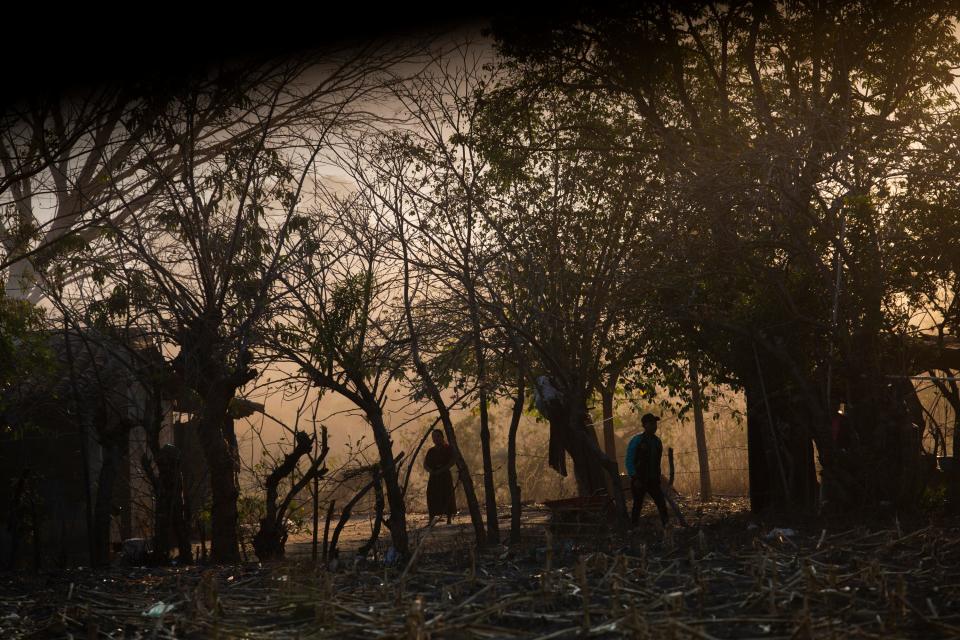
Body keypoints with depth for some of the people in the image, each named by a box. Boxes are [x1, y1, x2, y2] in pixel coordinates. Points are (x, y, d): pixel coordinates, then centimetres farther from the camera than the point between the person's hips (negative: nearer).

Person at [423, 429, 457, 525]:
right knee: (432, 499, -2)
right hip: (433, 477, 4)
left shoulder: (448, 448, 2)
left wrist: (442, 469, -18)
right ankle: (431, 522, -1)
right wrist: (430, 470, -10)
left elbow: (453, 461, -10)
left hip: (445, 476, -4)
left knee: (447, 498, -7)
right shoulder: (431, 451, 15)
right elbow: (425, 464, 13)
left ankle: (449, 521, -4)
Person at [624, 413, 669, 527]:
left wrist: (658, 478, 16)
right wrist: (634, 478, -17)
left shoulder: (657, 441, 10)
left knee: (662, 504, -2)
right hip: (639, 481, -5)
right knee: (637, 506, 0)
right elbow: (629, 461, -11)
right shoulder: (636, 441, -9)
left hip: (653, 480, 5)